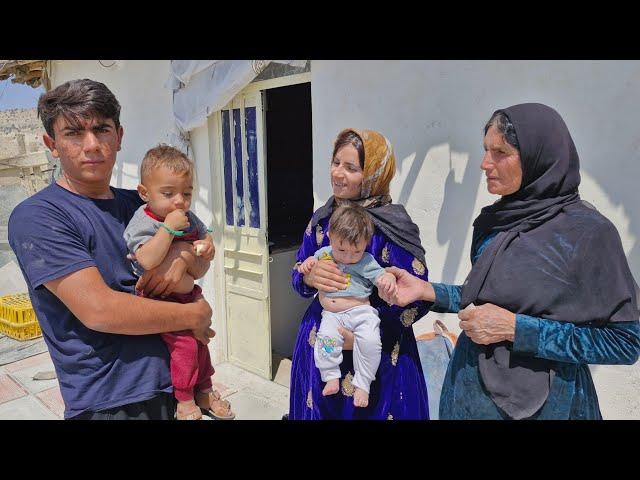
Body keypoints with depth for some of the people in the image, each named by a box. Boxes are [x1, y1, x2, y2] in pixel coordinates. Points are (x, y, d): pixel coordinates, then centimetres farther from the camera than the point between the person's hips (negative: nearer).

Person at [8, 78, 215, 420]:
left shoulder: (136, 203, 5)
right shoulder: (35, 217, -14)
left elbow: (201, 265, 11)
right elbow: (99, 309, -23)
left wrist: (183, 254, -12)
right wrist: (195, 315, -14)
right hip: (109, 401, -6)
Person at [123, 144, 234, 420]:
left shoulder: (189, 218, 0)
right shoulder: (142, 223, -21)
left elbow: (206, 237, 16)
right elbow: (147, 261, -35)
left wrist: (207, 246, -8)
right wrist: (169, 227, -36)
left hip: (187, 294, 8)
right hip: (159, 298, -7)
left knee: (200, 341, 16)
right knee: (184, 343, -14)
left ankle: (204, 392, 36)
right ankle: (185, 403, 8)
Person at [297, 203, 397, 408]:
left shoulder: (366, 262, -2)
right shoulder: (323, 254, 9)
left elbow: (382, 276, -8)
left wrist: (389, 280, -32)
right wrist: (306, 265, 0)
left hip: (360, 311, -2)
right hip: (331, 314, 3)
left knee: (369, 340, -25)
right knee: (326, 336, -24)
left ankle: (362, 383, -7)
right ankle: (331, 376, -5)